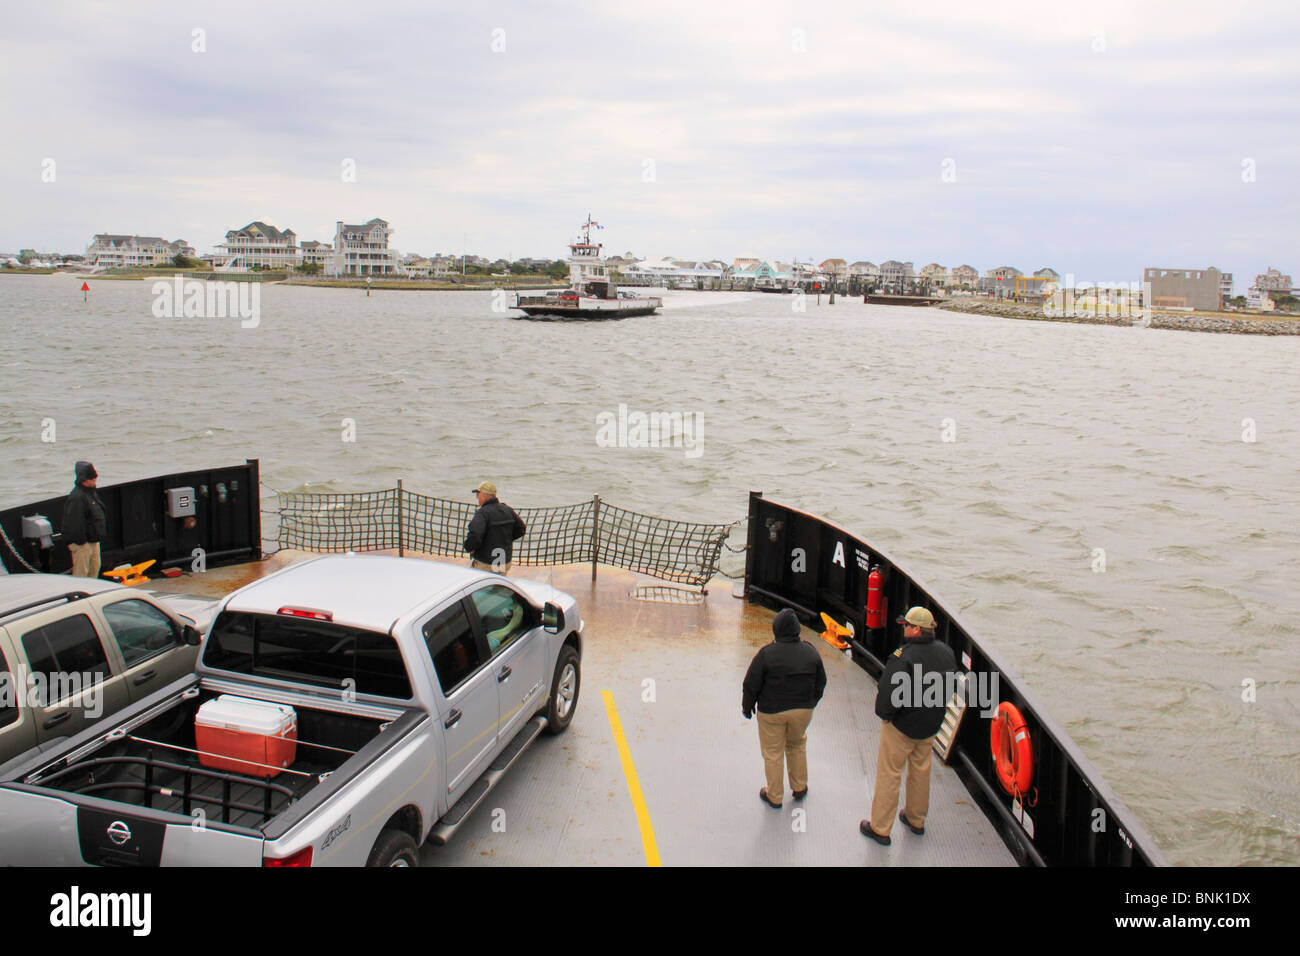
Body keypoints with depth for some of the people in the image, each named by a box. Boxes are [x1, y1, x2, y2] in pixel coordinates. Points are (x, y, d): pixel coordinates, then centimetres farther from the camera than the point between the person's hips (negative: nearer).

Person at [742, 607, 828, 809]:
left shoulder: (767, 653, -19)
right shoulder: (811, 651, -5)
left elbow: (751, 684, -12)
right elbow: (821, 683, 7)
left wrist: (747, 707, 4)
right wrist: (810, 703, 22)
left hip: (772, 712, -4)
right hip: (803, 710, 4)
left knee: (773, 753, 11)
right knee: (797, 745, 26)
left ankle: (774, 796, 24)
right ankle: (799, 788, 37)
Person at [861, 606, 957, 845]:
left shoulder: (904, 657, -28)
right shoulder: (946, 652, -6)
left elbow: (887, 692, -27)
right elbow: (948, 688, 6)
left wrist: (883, 713, -8)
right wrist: (932, 711, 14)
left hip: (901, 726, -7)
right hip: (931, 726, 7)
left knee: (888, 774, 7)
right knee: (921, 771, 23)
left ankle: (880, 829, 16)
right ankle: (916, 820, 40)